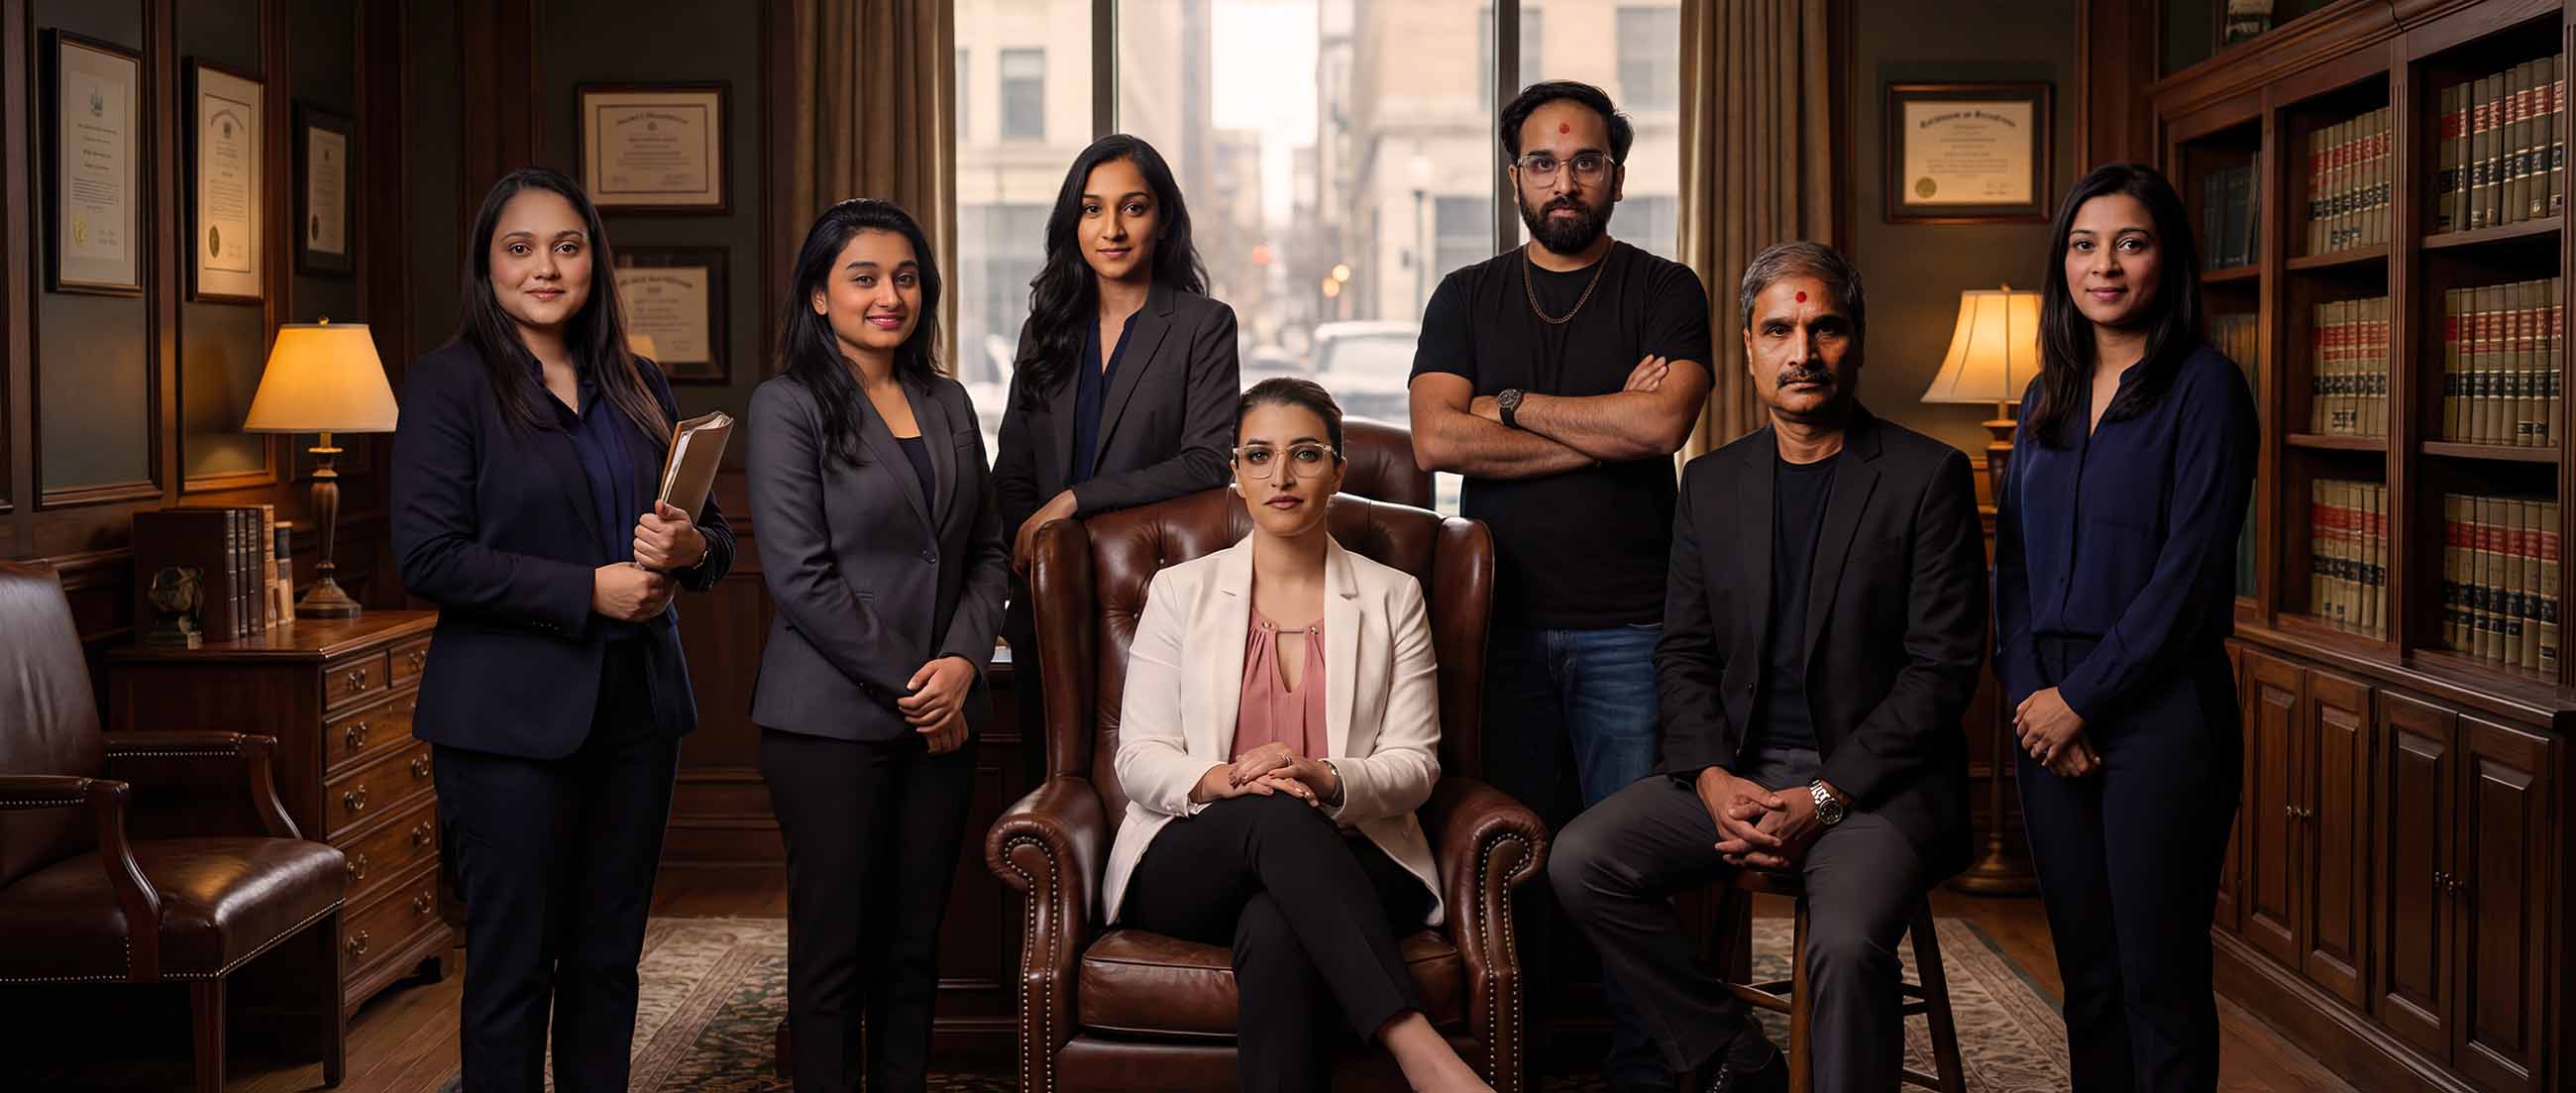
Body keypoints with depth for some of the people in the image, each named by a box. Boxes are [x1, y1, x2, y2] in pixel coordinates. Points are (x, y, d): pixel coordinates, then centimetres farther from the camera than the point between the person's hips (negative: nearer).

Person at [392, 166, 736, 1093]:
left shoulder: (637, 387, 13)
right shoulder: (449, 382, -4)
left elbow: (714, 538, 17)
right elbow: (427, 556, -13)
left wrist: (690, 548, -7)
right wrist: (588, 590, -16)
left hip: (637, 704, 5)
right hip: (513, 714, -5)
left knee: (609, 957, 11)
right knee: (513, 964, 2)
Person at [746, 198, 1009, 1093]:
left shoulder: (948, 405, 12)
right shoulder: (788, 406, -5)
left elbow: (988, 551, 13)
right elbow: (799, 576, -12)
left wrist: (963, 662, -4)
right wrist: (908, 683, -12)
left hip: (942, 717, 5)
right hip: (832, 718, -5)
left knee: (914, 949, 9)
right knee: (833, 952, 1)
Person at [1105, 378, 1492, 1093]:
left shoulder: (1391, 597, 12)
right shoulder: (1182, 591, 11)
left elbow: (1415, 764, 4)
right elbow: (1139, 758, 4)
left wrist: (1329, 781, -19)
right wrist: (1224, 781, -19)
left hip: (1347, 860, 0)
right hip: (1192, 865, 0)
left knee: (1274, 932, -37)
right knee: (1277, 816, -37)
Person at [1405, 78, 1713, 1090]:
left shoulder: (1665, 293, 7)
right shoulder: (1467, 298, 12)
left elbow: (1662, 424, -11)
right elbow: (1435, 440, -4)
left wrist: (1511, 406, -3)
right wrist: (1606, 427, -6)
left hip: (1629, 627, -1)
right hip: (1503, 619, 2)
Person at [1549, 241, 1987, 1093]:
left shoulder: (1926, 476, -2)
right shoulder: (1713, 482, 12)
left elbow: (1942, 669, -7)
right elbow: (1683, 655, 10)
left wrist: (1825, 797, -15)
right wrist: (1713, 781, -8)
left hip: (1875, 781, -5)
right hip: (1738, 771, 5)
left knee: (1847, 944, -32)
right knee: (1580, 860, -16)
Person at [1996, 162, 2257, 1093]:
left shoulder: (2202, 388, -5)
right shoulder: (2047, 398, 14)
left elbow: (2191, 568, -12)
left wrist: (2080, 697, -13)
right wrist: (2029, 692, -3)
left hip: (2159, 711, -6)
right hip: (2052, 713, 6)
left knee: (2159, 978, 0)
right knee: (2085, 973, 11)